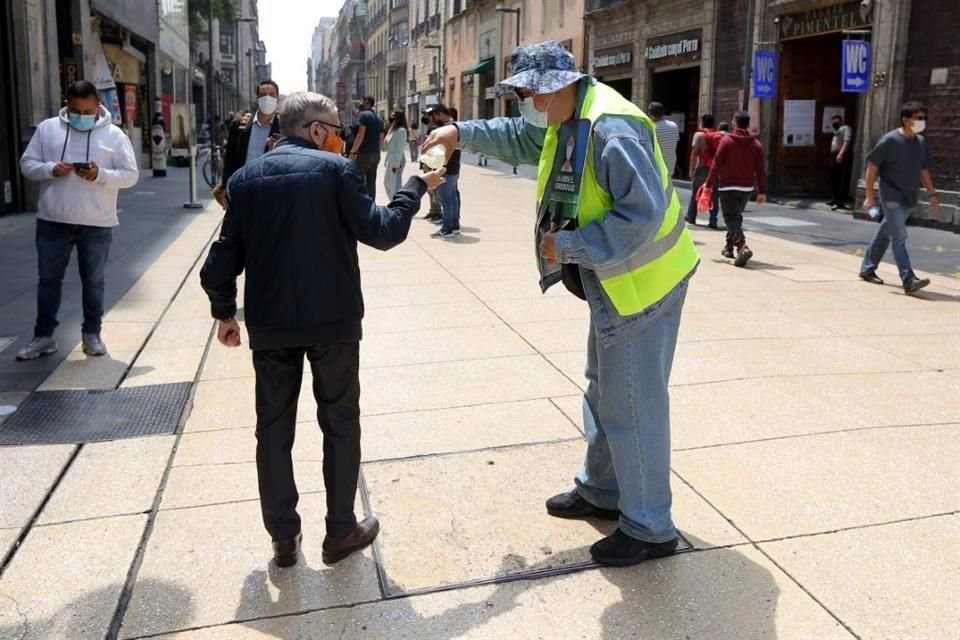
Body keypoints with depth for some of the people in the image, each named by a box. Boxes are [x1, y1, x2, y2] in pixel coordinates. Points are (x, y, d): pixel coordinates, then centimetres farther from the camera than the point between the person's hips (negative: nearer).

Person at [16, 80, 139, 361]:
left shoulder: (114, 135, -1)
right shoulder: (47, 129, 4)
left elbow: (130, 175, -4)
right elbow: (27, 164, 5)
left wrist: (100, 175, -21)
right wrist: (51, 169, -15)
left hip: (97, 224, -1)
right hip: (52, 221, 2)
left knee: (94, 281, 9)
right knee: (49, 279, 9)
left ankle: (92, 334, 23)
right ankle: (44, 336, 21)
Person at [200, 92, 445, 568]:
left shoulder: (246, 178, 4)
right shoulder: (334, 168, -8)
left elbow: (223, 260, 3)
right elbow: (382, 232, -8)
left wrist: (224, 312, 17)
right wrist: (416, 187, 6)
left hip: (270, 323, 3)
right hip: (333, 320, -3)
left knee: (274, 429, 13)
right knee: (340, 424, 11)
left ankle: (283, 537, 20)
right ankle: (341, 532, 19)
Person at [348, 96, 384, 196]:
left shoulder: (363, 115, -7)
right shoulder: (379, 119, 17)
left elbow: (361, 135, -15)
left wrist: (353, 151, -16)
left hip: (364, 153, -8)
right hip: (375, 154, 8)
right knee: (371, 182, 9)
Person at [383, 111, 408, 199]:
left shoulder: (401, 130, -13)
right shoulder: (392, 129, 14)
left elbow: (400, 149, -17)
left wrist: (397, 164, -20)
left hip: (396, 161, -10)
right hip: (390, 160, 10)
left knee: (395, 185, -8)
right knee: (387, 182, 16)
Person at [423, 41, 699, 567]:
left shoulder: (612, 129, -26)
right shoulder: (565, 121, 7)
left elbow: (641, 214, -32)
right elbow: (519, 137, 24)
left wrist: (571, 246, -26)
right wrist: (462, 133, 10)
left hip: (642, 284, -11)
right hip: (613, 283, 11)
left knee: (633, 407, -2)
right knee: (603, 393, 22)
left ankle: (649, 529, 14)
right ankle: (602, 490, 40)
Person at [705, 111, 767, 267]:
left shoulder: (726, 140, -7)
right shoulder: (756, 144, 3)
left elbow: (716, 164, -10)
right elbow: (761, 170, 2)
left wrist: (709, 184, -3)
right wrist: (762, 191, 6)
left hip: (727, 187, -4)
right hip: (746, 188, 4)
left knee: (731, 219, -6)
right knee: (736, 217, 21)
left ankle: (742, 247, -28)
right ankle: (729, 247, 29)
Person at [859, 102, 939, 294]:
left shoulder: (921, 142, 8)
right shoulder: (889, 140, -12)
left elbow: (924, 170, 16)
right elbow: (872, 166, -9)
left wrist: (932, 194, 11)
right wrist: (870, 195, -11)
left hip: (909, 199, 7)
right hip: (891, 197, -7)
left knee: (885, 233, 16)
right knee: (900, 236, -13)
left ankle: (867, 268, 29)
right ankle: (909, 280, -18)